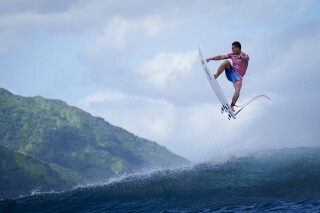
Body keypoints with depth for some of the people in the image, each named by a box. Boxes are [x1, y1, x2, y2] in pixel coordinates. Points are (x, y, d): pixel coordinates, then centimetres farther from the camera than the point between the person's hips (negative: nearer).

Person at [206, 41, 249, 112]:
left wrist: (240, 57, -55)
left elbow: (247, 58, -33)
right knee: (227, 62, -21)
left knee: (237, 91, -28)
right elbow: (220, 57, 11)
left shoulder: (244, 55, -7)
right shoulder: (232, 55, 9)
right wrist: (210, 58, 2)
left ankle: (232, 106, -20)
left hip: (238, 77, -4)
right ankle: (216, 76, -22)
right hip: (231, 73, 4)